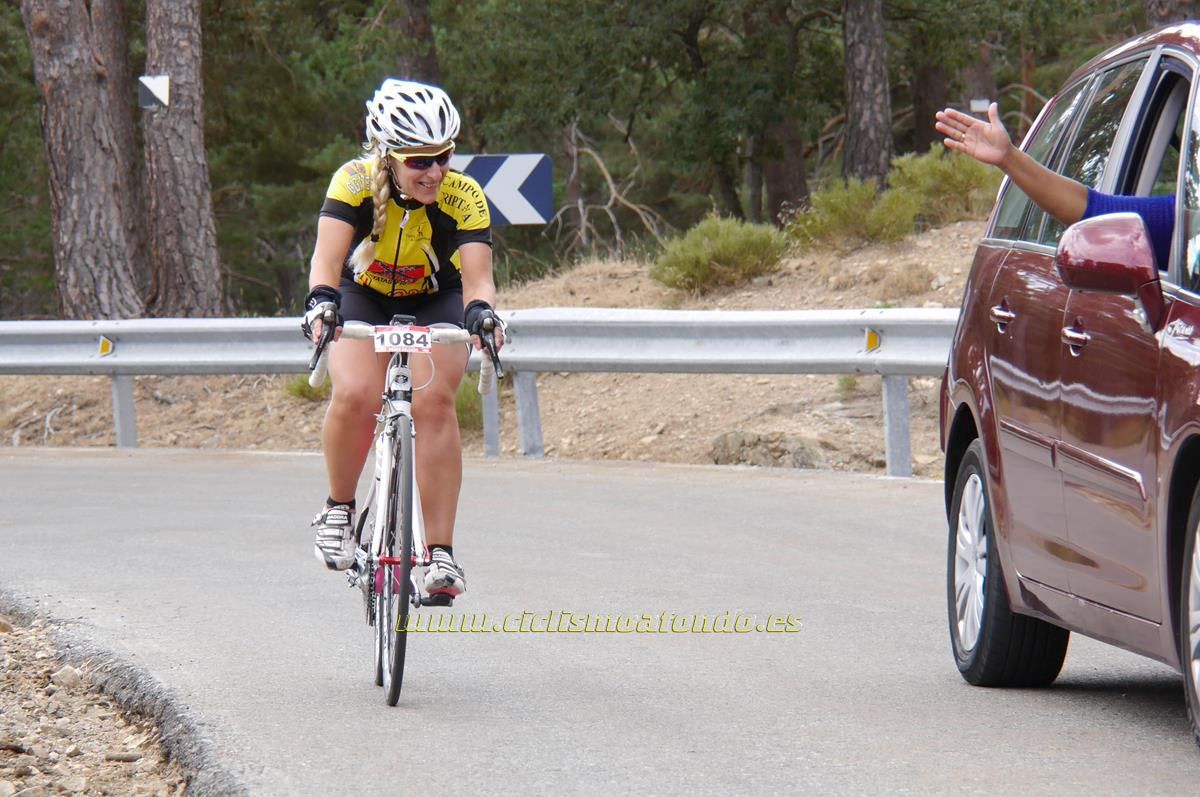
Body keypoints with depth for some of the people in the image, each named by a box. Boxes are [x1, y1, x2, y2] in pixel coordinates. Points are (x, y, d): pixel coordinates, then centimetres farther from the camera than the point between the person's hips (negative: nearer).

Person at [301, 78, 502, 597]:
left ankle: (441, 554, -21)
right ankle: (338, 509, -1)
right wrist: (321, 301, -59)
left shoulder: (463, 197, -26)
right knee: (356, 395, -27)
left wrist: (480, 312, -57)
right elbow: (327, 257, -38)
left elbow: (477, 275, -35)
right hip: (364, 298, 0)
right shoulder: (355, 183, -28)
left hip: (436, 304, 0)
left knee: (434, 399, -24)